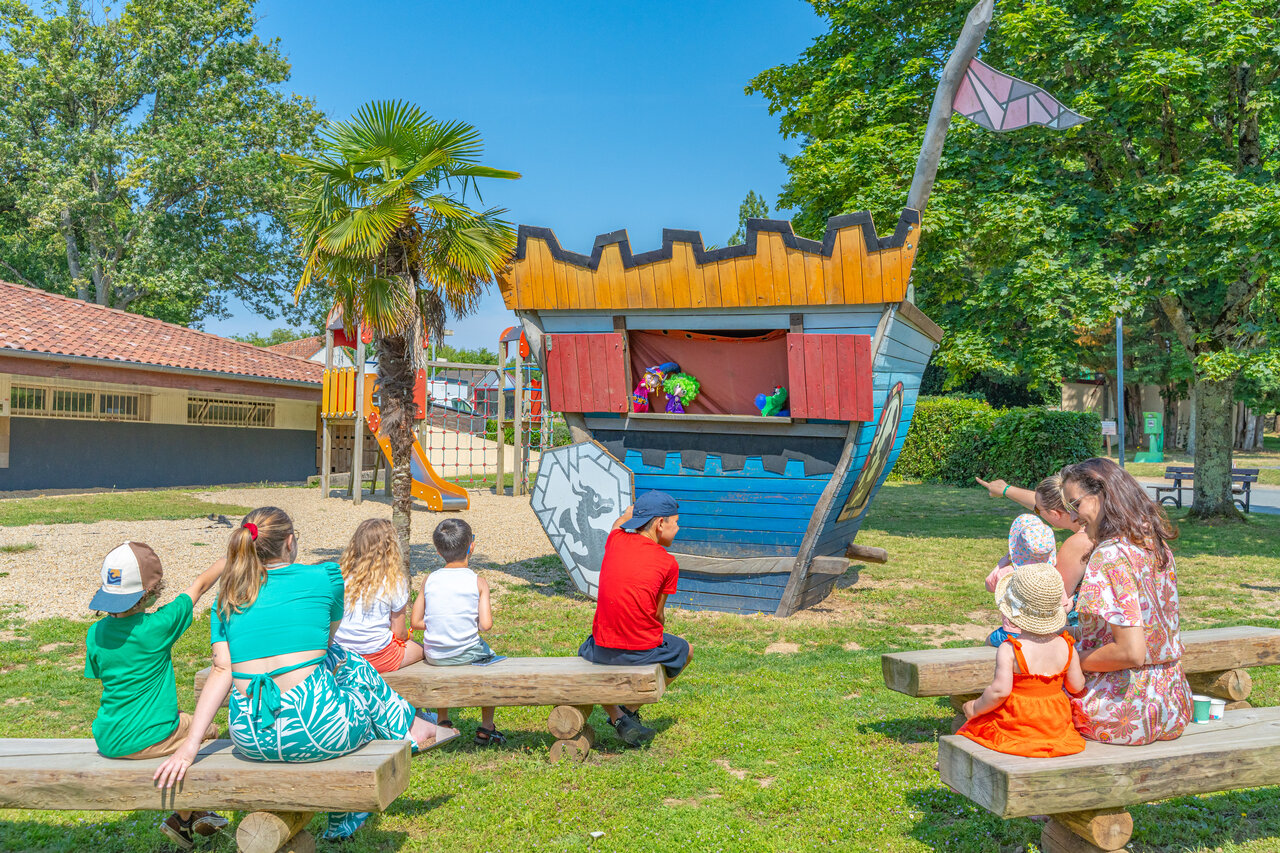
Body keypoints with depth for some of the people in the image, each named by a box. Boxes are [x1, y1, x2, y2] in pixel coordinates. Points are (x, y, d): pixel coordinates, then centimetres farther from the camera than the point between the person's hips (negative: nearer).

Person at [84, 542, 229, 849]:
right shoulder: (160, 624, -18)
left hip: (107, 741, 6)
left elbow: (100, 676, 9)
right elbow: (200, 584, -5)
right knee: (207, 727, 21)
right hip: (149, 740, -6)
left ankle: (192, 814, 36)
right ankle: (182, 819, 25)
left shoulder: (96, 633, -4)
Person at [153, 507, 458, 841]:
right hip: (314, 730, -4)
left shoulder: (228, 597, 9)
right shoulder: (325, 577, 1)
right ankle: (409, 727, 47)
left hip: (251, 738, 5)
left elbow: (222, 670, 0)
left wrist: (191, 744, -1)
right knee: (354, 666, 26)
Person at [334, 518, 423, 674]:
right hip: (376, 658, -5)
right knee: (419, 649, 24)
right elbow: (399, 632, -5)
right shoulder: (395, 581, -13)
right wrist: (406, 635, 20)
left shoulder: (343, 576, -3)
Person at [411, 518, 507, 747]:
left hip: (434, 655, 3)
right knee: (490, 659, 28)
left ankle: (443, 721, 41)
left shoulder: (429, 580, -2)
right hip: (468, 654, -2)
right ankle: (486, 728, 29)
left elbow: (416, 622, 0)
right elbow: (486, 625, -14)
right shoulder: (478, 582, -9)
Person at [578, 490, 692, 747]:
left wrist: (629, 513, 46)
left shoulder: (616, 540, -1)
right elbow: (658, 615, -2)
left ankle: (618, 718, 16)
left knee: (587, 652, 37)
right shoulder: (668, 563, -10)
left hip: (603, 648, 3)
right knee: (685, 651, 29)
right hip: (643, 652, -2)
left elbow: (619, 523, 26)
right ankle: (631, 709, 23)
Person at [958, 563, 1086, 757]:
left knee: (971, 728, 21)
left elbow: (1000, 690, -27)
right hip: (1056, 727, 5)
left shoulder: (1009, 650, -22)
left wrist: (975, 709, -11)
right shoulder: (1065, 647, -8)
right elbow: (1077, 685, 2)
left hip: (1015, 729, -5)